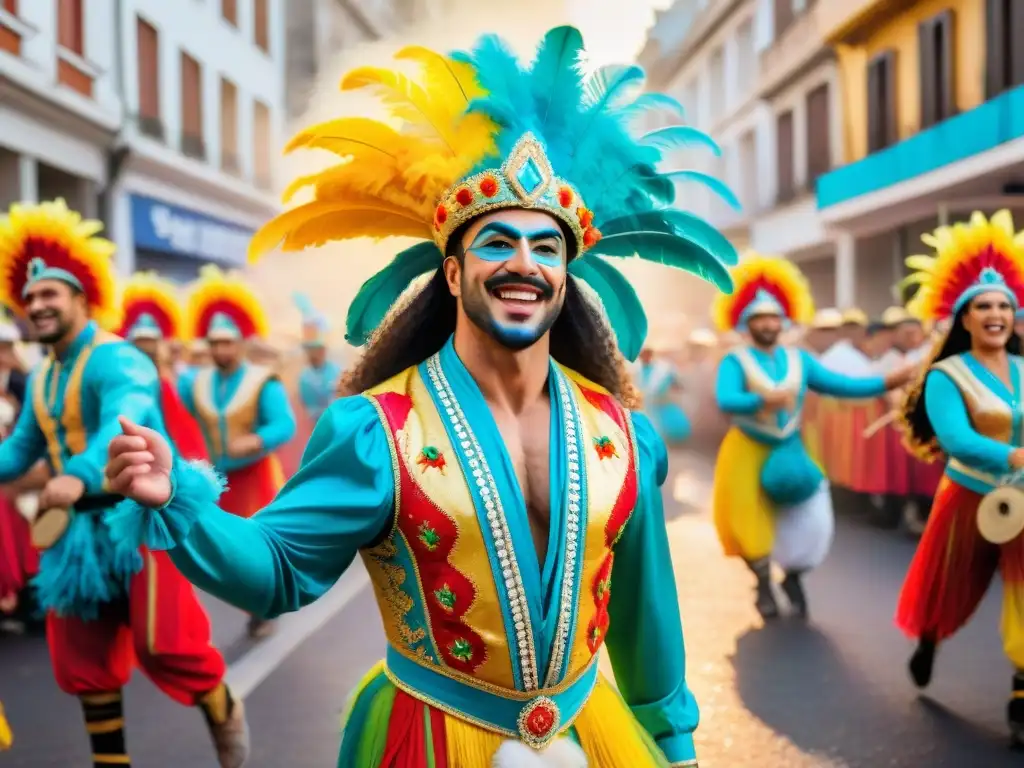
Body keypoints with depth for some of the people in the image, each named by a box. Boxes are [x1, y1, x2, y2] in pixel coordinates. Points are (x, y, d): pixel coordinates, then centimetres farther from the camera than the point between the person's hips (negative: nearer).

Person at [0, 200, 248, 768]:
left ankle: (224, 712, 21)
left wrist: (79, 476, -53)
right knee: (84, 659, 11)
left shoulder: (116, 360, -17)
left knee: (162, 643, -8)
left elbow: (124, 423, -35)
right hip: (79, 531, 8)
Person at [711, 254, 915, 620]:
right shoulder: (736, 361, -12)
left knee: (811, 522, 0)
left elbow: (840, 385, -2)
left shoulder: (798, 360, 4)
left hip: (791, 450, 4)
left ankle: (793, 578, 27)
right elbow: (725, 400, -30)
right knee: (752, 524, 0)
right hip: (749, 452, -4)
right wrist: (764, 399, -47)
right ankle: (764, 585, 26)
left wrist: (888, 382, -13)